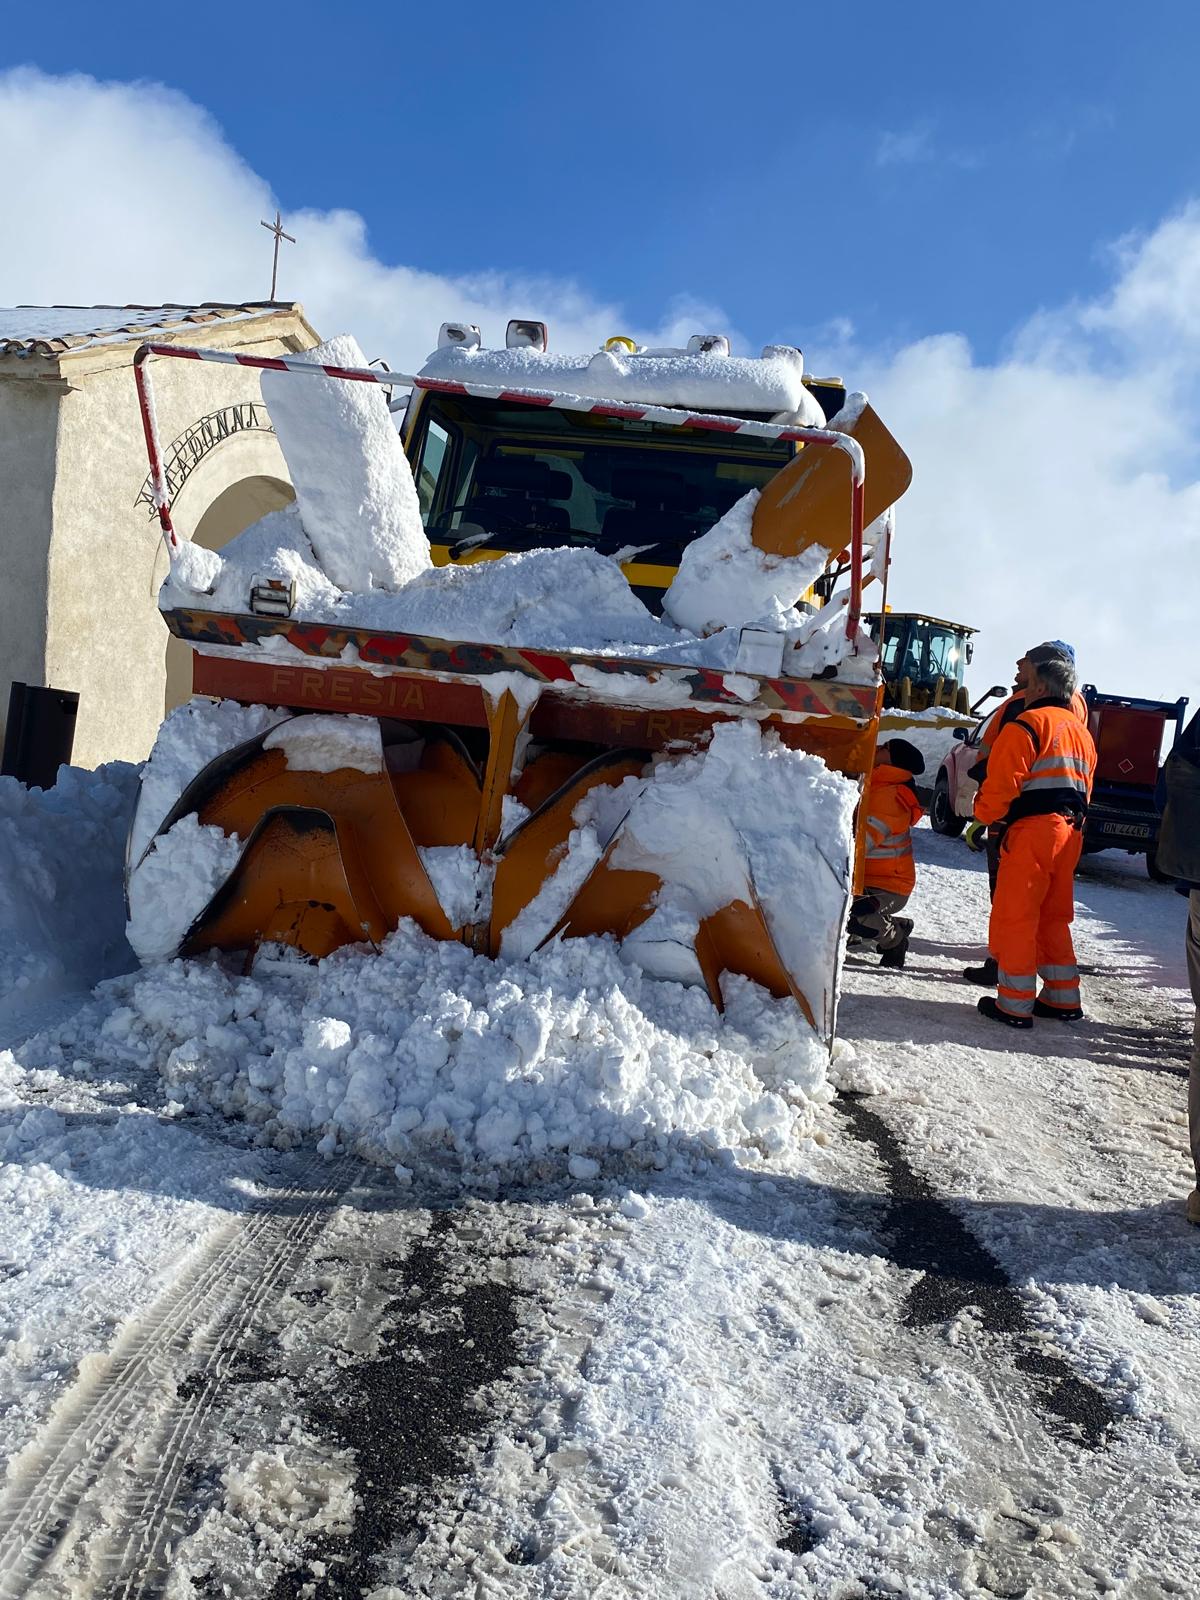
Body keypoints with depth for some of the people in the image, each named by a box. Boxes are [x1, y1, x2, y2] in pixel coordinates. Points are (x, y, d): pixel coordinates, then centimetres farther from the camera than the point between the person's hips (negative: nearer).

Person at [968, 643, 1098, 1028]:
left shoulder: (1027, 725, -9)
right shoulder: (1080, 732, 19)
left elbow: (1001, 784, -14)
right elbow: (1085, 789, 20)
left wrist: (984, 814, 2)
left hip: (1031, 829, -8)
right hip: (1070, 833, 8)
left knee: (1014, 916, -1)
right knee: (1053, 916, 18)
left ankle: (1015, 1004, 2)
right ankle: (1063, 998, 24)